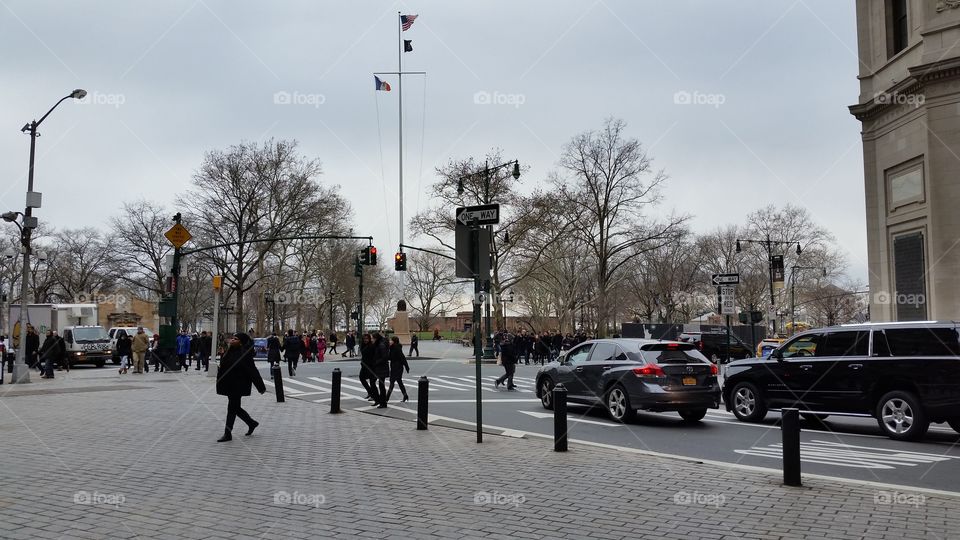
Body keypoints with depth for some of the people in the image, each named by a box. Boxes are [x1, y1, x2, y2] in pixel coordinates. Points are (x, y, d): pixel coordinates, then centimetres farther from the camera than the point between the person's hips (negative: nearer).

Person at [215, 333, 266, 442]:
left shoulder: (244, 354, -16)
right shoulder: (230, 351, 9)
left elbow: (252, 370, -17)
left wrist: (261, 387, -17)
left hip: (237, 386, -9)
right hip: (229, 385, 9)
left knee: (232, 408, -3)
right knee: (235, 407, 15)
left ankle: (228, 434, 5)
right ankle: (252, 423, 32)